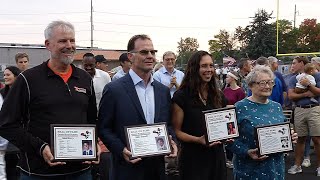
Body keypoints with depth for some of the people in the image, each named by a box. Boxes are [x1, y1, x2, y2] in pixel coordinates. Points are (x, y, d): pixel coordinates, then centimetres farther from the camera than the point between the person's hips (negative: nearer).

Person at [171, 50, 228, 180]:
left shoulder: (218, 96, 7)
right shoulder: (182, 96, -9)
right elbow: (176, 131, -8)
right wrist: (198, 140, -23)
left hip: (217, 155, 5)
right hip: (193, 157, -5)